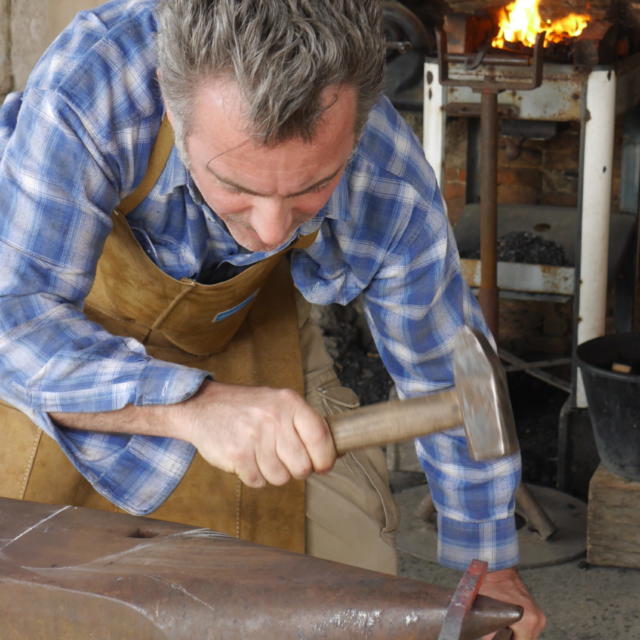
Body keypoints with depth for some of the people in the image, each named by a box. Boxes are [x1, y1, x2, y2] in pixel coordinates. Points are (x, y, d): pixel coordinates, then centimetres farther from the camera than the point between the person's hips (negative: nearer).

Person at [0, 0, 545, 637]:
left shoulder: (395, 190, -33)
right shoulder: (86, 88, -43)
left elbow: (446, 381, -15)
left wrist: (487, 565, -1)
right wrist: (195, 405, -60)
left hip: (244, 322, 1)